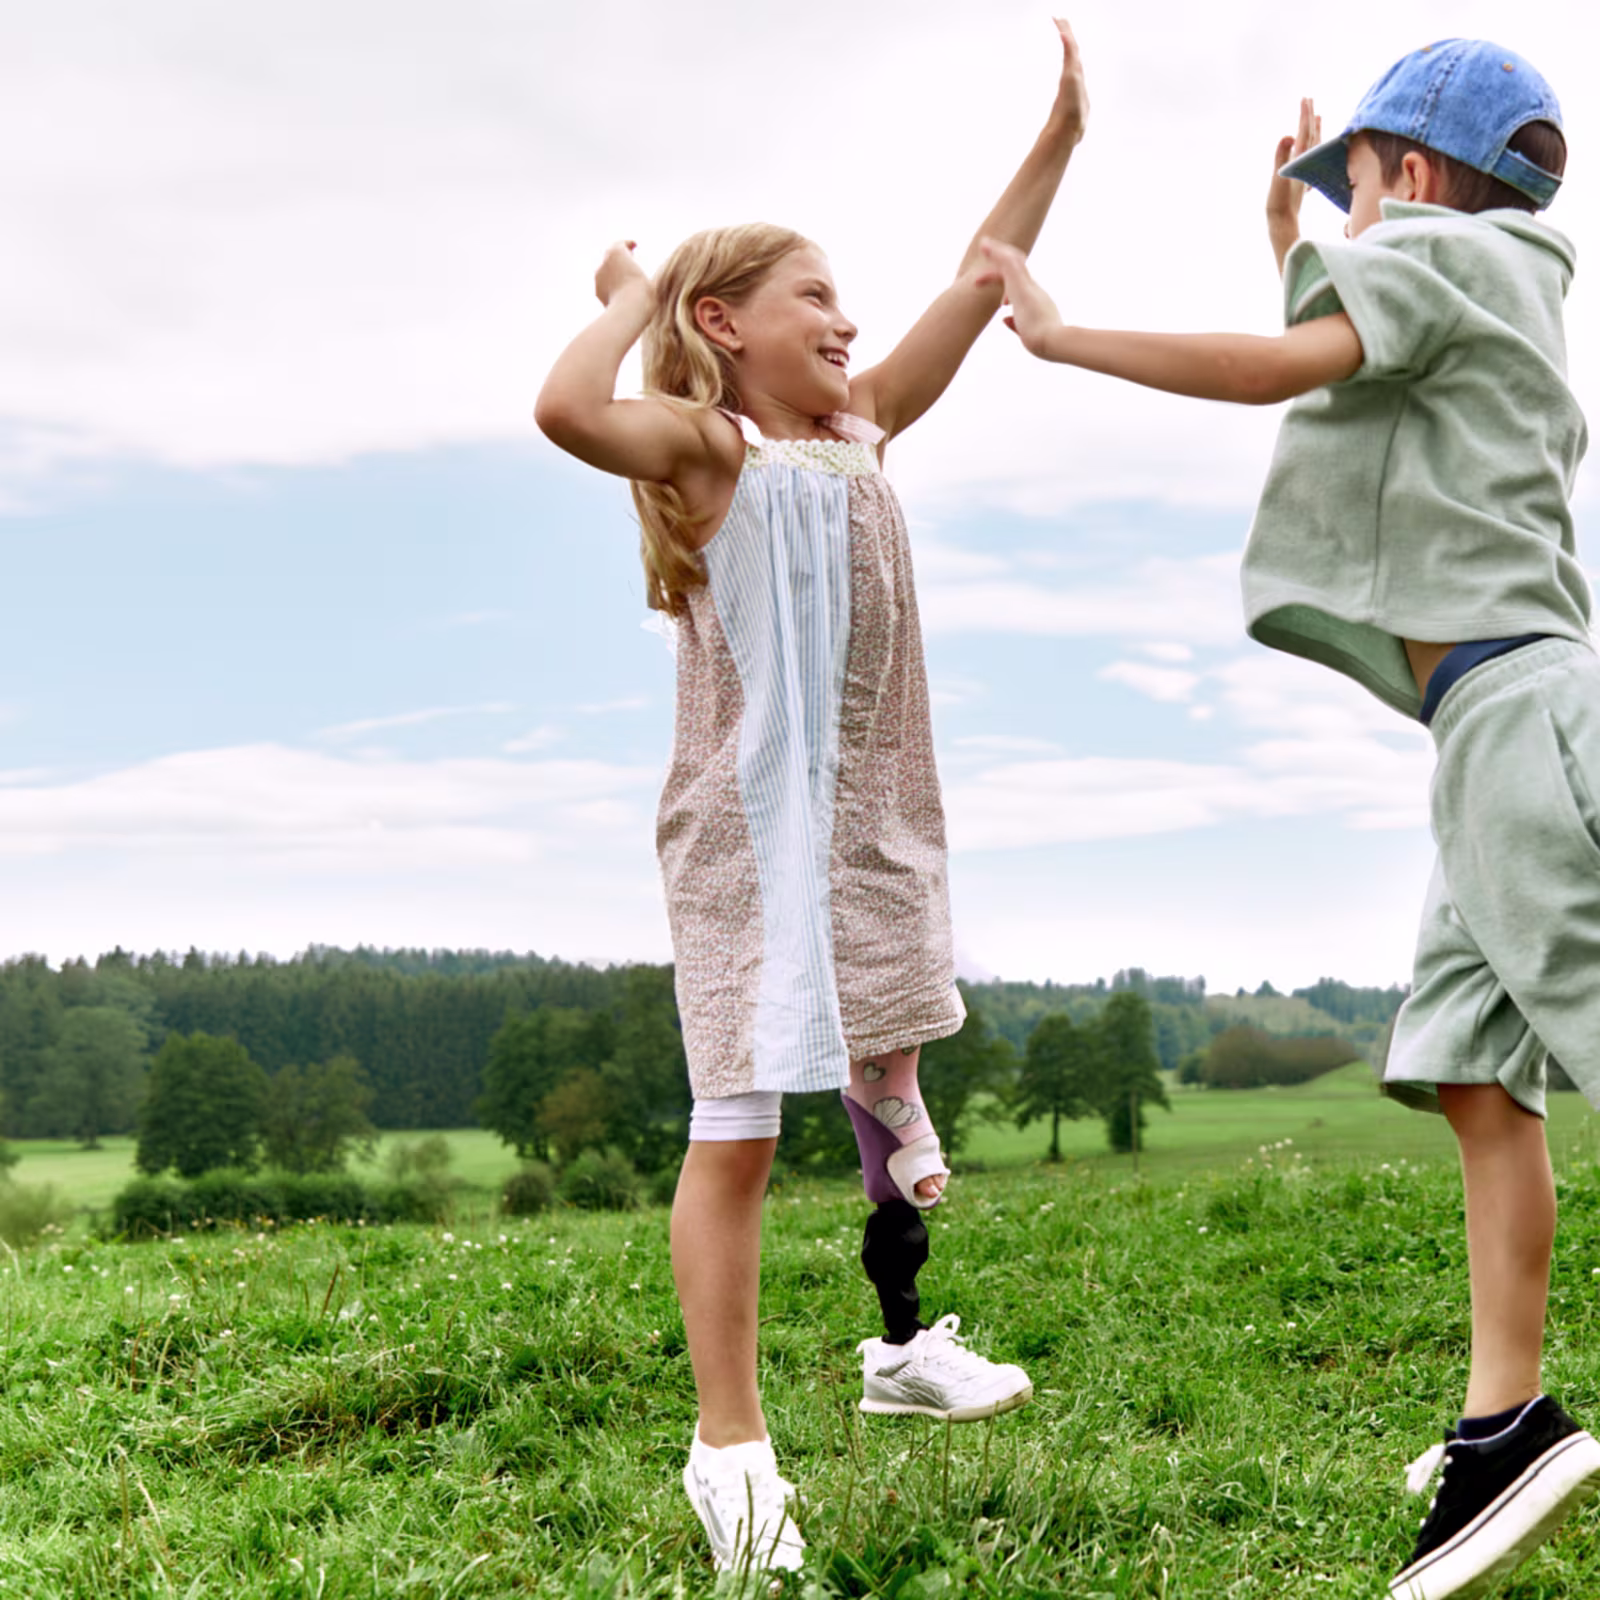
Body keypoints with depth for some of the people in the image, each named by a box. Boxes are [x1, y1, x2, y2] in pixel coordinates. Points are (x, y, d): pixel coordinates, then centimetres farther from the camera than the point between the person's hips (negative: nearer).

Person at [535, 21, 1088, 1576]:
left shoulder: (857, 428, 13)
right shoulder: (701, 444, -7)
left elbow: (977, 292, 14)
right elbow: (568, 410, -28)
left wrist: (1061, 131, 11)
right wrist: (630, 301, -10)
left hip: (875, 817, 8)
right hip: (752, 825, -7)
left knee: (887, 1084, 19)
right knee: (736, 1129, -6)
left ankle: (904, 1344, 38)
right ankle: (730, 1446, 0)